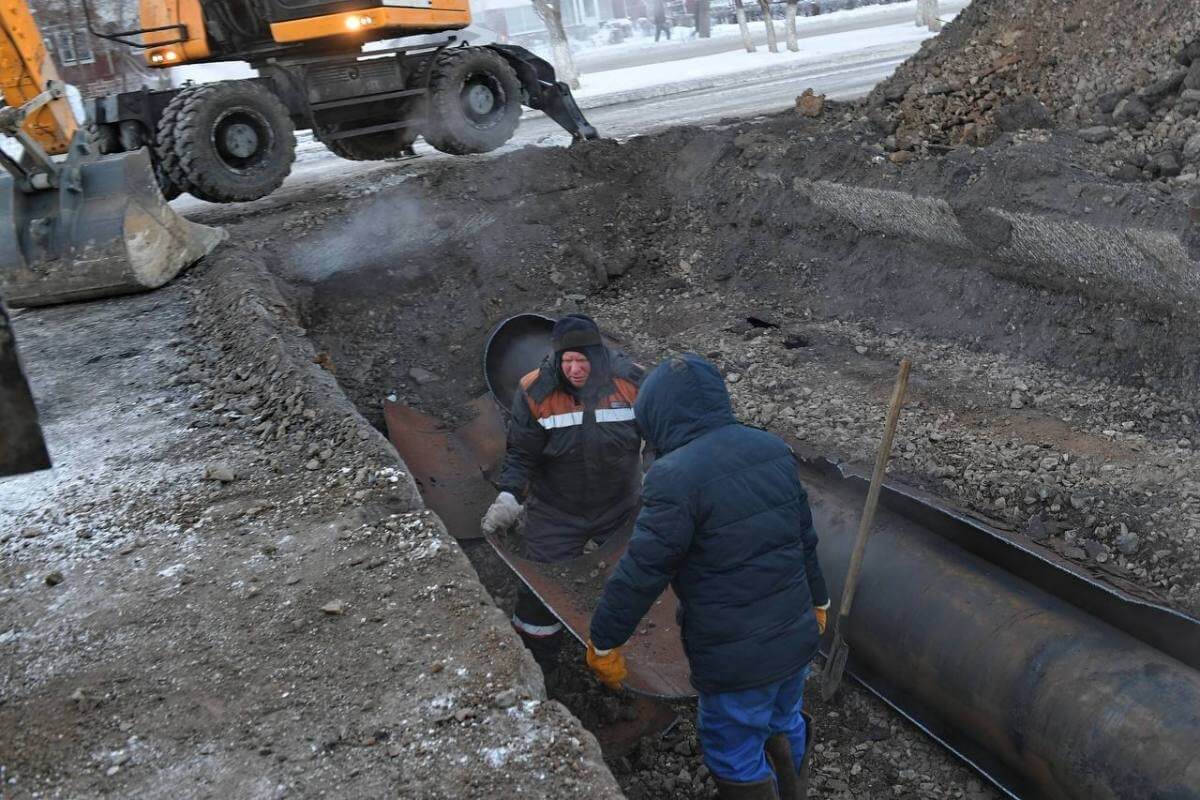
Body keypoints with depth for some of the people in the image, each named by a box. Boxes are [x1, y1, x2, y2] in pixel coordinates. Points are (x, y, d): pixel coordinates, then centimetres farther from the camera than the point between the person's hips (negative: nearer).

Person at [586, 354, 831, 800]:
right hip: (796, 636, 8)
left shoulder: (675, 477, -23)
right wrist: (816, 600, 26)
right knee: (785, 726, 29)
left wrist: (604, 642, -6)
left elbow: (641, 572, -19)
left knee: (736, 756, 14)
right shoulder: (774, 450, 0)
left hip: (735, 660, -7)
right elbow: (805, 537, 11)